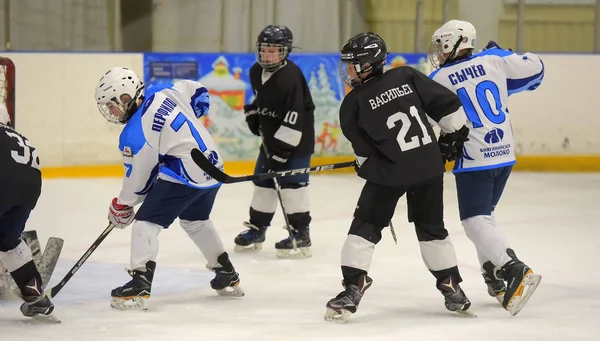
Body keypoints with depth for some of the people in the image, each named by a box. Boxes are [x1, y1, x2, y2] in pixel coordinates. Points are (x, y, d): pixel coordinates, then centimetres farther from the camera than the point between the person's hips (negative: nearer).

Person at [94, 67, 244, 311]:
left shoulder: (135, 133, -16)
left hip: (184, 175, -9)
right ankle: (228, 277, 39)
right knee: (195, 221, 29)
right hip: (213, 166, 9)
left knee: (146, 222, -5)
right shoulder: (165, 92, 3)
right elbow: (198, 93, 19)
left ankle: (139, 288, -17)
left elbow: (138, 178, -7)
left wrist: (122, 205, 10)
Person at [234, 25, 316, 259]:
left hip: (296, 137, -8)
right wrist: (253, 112, 8)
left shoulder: (291, 77, -26)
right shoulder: (256, 72, 0)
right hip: (271, 136, 8)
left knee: (292, 182, -13)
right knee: (262, 179, 11)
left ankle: (301, 233, -8)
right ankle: (256, 228, 22)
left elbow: (293, 121, -29)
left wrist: (281, 151, -29)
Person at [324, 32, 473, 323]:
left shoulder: (353, 104, -7)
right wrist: (457, 132, 16)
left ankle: (353, 288, -4)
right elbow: (446, 103, 1)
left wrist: (368, 166, 21)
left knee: (365, 227, 6)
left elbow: (363, 149, 1)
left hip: (389, 171, -4)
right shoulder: (407, 77, -1)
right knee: (432, 229, 19)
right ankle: (452, 289, 21)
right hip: (429, 167, 4)